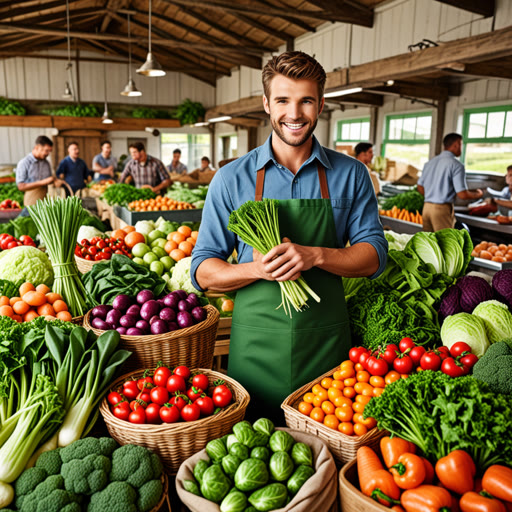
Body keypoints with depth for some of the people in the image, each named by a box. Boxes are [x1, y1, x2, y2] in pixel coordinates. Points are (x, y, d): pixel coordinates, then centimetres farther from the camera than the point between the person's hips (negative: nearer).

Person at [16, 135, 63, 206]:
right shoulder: (23, 163, -8)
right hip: (32, 201, -5)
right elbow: (21, 186, -14)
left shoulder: (46, 163, 8)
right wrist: (42, 182, -20)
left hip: (45, 199, 5)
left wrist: (55, 181, -1)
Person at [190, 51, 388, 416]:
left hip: (327, 342, 1)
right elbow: (203, 271, -1)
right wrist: (257, 269, -21)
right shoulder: (232, 179, -2)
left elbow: (374, 255, 1)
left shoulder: (350, 174, 1)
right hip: (256, 344, 0)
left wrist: (315, 255, -18)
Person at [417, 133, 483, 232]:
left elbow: (420, 188, 17)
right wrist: (478, 194, 7)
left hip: (426, 206, 7)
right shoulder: (456, 165, -9)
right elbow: (463, 195, -12)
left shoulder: (430, 162, 11)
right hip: (442, 209, -7)